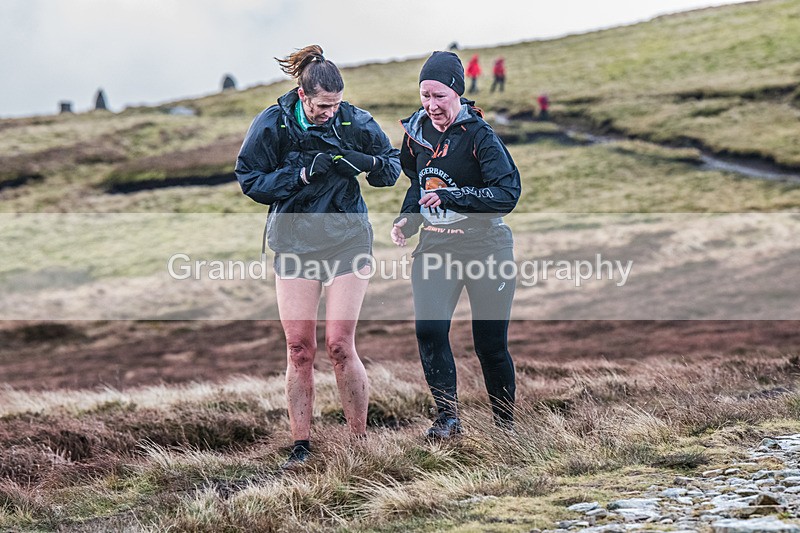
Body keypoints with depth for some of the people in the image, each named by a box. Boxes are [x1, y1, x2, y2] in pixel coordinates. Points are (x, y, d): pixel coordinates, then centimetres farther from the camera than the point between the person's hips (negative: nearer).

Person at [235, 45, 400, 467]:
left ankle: (359, 440, 5)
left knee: (340, 345, -7)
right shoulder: (272, 125, -7)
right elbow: (250, 180, -6)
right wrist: (303, 174, -18)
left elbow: (393, 168, 5)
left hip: (347, 241, -1)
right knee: (299, 349, 0)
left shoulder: (355, 122, -5)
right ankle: (301, 446, 9)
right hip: (295, 242, 1)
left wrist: (365, 162, -18)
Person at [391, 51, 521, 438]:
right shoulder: (416, 131, 4)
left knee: (490, 344, 2)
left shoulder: (479, 136, -15)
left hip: (484, 247, -4)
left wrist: (449, 196, -29)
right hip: (434, 246, 4)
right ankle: (447, 418, -6)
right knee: (428, 329, -17)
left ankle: (505, 424, 21)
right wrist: (407, 219, 3)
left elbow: (507, 194, -23)